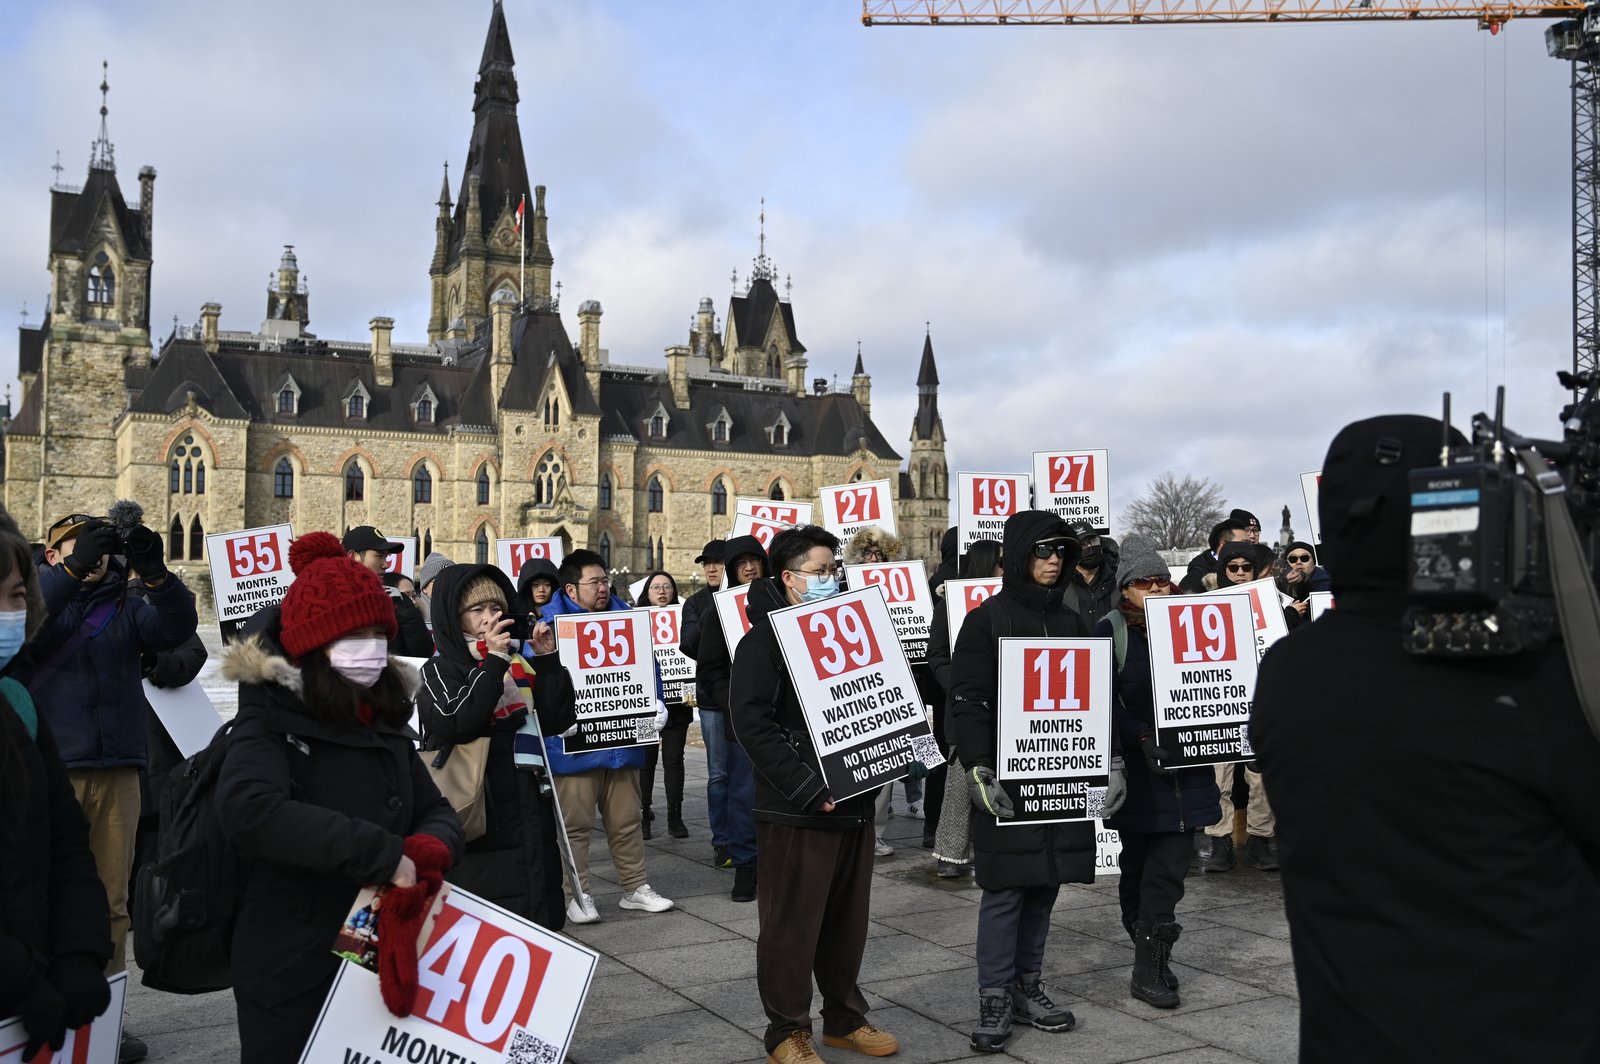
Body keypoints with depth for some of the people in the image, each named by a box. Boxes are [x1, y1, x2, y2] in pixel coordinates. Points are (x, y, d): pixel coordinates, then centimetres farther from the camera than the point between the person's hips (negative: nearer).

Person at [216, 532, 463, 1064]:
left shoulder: (383, 720, 7)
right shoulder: (271, 716, -12)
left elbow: (439, 811, 9)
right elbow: (246, 810, -30)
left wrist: (425, 851, -16)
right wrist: (381, 855, -28)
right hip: (291, 972, -6)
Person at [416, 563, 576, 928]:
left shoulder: (521, 662, 13)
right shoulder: (440, 671, -1)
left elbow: (558, 720, 6)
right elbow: (458, 723, -20)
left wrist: (547, 661, -1)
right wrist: (494, 663, -18)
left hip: (531, 811, 5)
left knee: (541, 920, 11)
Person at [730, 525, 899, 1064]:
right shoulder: (766, 639, -9)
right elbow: (751, 722, -19)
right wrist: (806, 788, -22)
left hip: (855, 801, 7)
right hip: (797, 810, -7)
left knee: (848, 918, 15)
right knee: (791, 924, 2)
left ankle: (844, 1019, 30)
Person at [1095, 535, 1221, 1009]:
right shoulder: (1111, 632, -3)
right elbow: (1105, 701, -10)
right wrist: (1142, 738, -21)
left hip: (1183, 763, 2)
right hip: (1137, 768, -2)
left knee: (1168, 865, -2)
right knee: (1138, 863, 10)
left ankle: (1150, 966, 5)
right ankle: (1152, 960, 25)